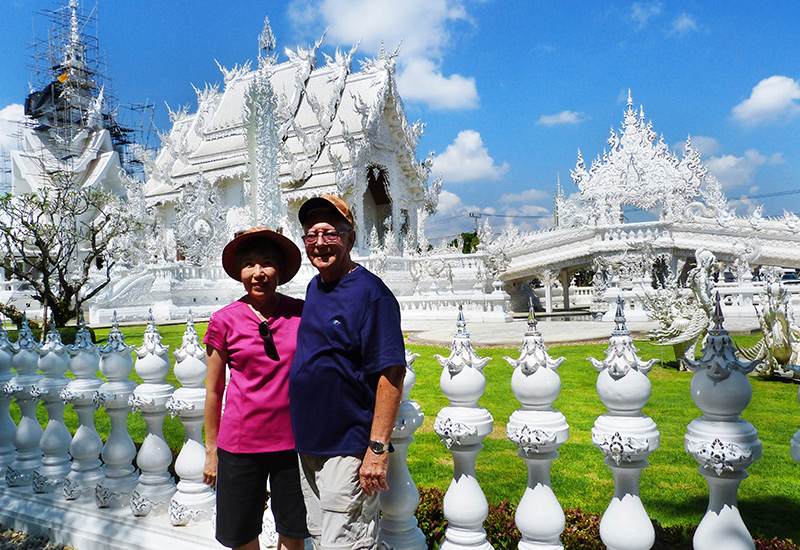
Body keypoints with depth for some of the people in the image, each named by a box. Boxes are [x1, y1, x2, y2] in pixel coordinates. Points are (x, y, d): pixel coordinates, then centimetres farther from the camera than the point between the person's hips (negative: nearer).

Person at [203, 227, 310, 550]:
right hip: (240, 444, 0)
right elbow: (213, 390, 4)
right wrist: (211, 450, 8)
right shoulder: (225, 320, -4)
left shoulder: (301, 312, -1)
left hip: (294, 441, 1)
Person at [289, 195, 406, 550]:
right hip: (309, 442, 8)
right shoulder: (314, 288, 9)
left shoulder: (370, 293, -16)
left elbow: (391, 374, -21)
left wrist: (378, 448, -23)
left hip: (349, 449, -8)